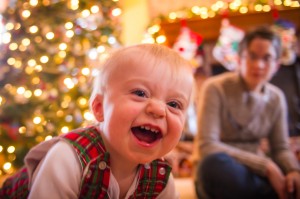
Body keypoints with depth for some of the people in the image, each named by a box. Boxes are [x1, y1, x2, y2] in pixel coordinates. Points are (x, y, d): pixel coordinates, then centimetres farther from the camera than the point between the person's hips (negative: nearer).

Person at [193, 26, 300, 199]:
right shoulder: (216, 88, -12)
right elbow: (207, 146, -20)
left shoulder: (276, 98, 4)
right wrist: (265, 165, -23)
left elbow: (281, 148, 5)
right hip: (222, 173, -1)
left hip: (255, 174, 2)